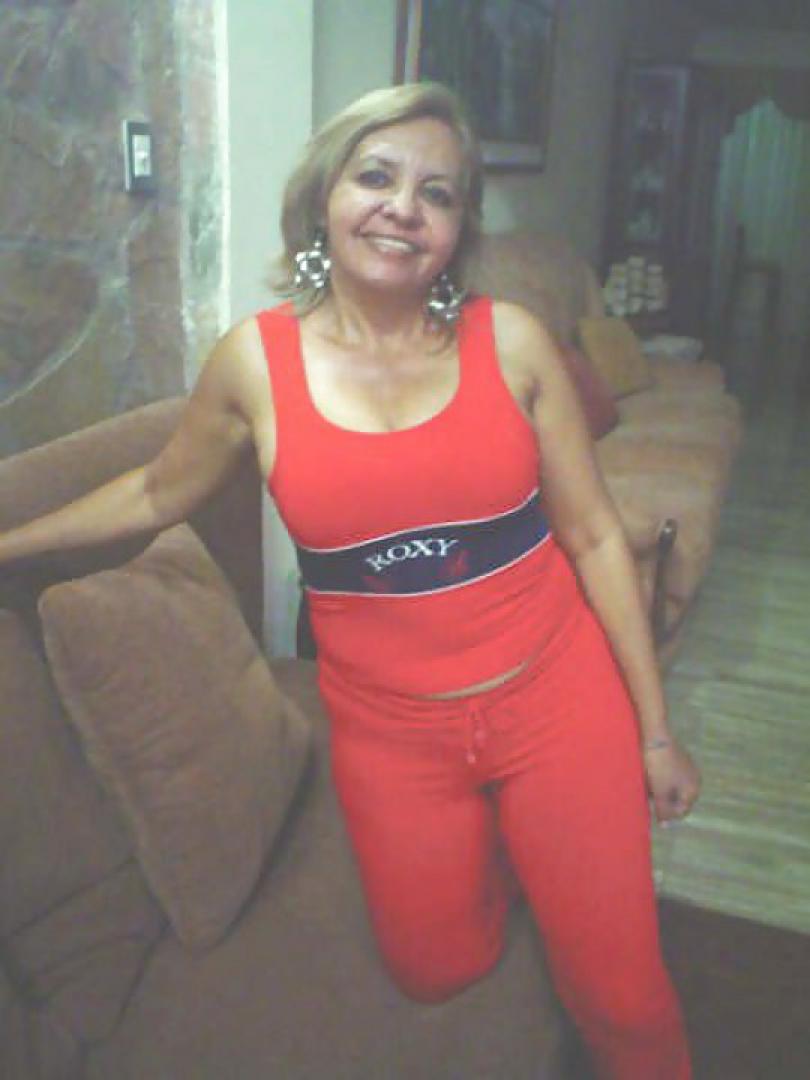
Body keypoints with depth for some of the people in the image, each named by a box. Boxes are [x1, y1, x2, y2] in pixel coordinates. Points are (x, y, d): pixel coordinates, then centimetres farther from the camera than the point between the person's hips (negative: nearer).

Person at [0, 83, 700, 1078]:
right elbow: (157, 494, 10)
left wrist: (655, 731, -1)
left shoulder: (509, 340, -9)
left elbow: (594, 536, -4)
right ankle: (499, 846, 46)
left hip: (556, 699, 0)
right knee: (436, 971, 19)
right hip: (391, 731, 1)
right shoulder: (254, 361, -8)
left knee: (620, 992, 7)